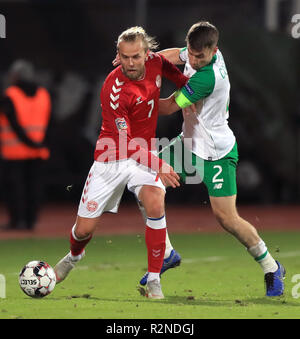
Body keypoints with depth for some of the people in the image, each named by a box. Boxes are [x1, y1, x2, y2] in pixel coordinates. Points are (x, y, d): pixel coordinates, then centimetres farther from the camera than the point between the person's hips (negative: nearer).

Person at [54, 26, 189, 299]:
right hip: (111, 159, -3)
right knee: (84, 230, 2)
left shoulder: (154, 61, -9)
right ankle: (74, 256, 41)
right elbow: (124, 142, -28)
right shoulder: (114, 90, -26)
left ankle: (154, 280, -16)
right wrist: (157, 164, -39)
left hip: (144, 154, 3)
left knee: (155, 205, -27)